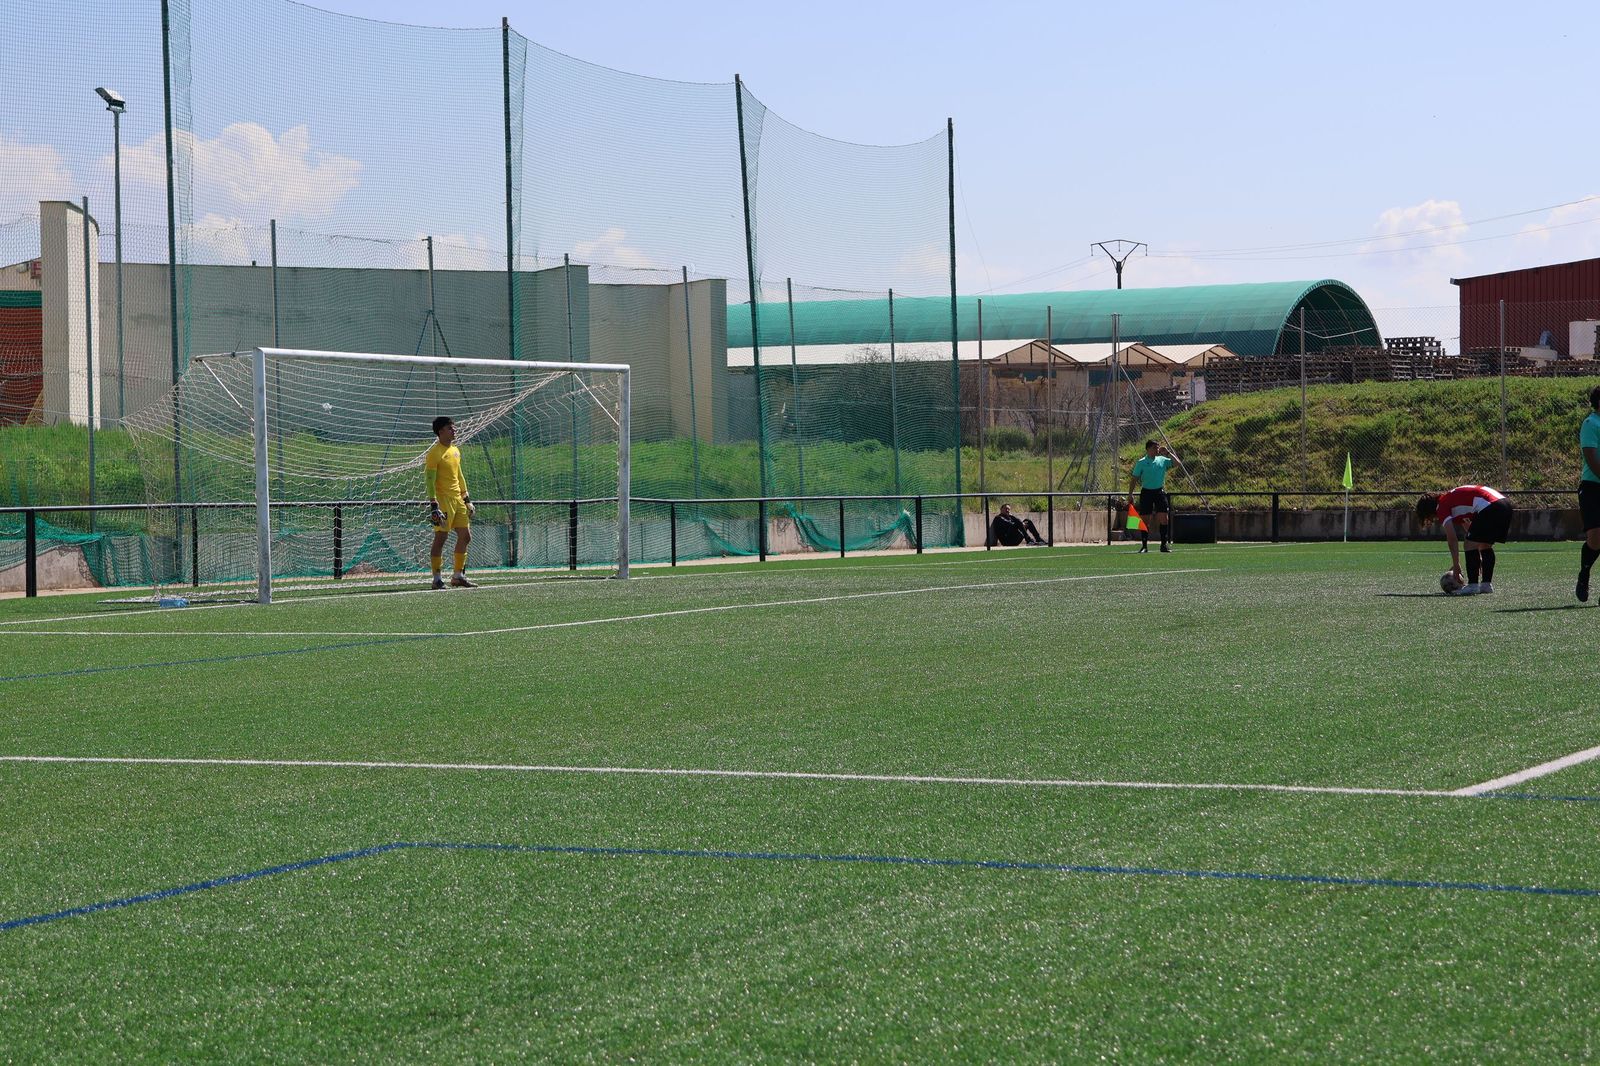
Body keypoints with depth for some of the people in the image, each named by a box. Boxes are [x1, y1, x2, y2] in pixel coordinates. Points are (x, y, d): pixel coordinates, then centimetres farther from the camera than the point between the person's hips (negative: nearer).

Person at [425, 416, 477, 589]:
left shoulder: (455, 451, 16)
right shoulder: (434, 453, -10)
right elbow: (429, 480, -14)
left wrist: (467, 499, 22)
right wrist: (433, 505, -20)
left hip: (458, 498, 8)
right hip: (443, 500, -8)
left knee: (465, 536, 8)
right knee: (441, 537, -7)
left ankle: (458, 576, 17)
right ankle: (437, 579, -3)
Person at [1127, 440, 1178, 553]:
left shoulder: (1162, 460, 6)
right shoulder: (1141, 463, -2)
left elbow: (1176, 463, 1)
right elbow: (1134, 479, 0)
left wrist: (1168, 453, -6)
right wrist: (1130, 495, -5)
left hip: (1160, 491, 2)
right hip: (1146, 492, -2)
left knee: (1163, 518, -6)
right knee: (1145, 520, 0)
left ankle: (1164, 544, 1)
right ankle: (1144, 545, 9)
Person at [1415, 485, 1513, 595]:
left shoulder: (1442, 506, 4)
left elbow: (1452, 538, -3)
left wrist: (1456, 565, 1)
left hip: (1490, 507, -10)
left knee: (1470, 544, -2)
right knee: (1486, 545, 21)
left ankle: (1473, 585, -5)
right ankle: (1486, 584, 21)